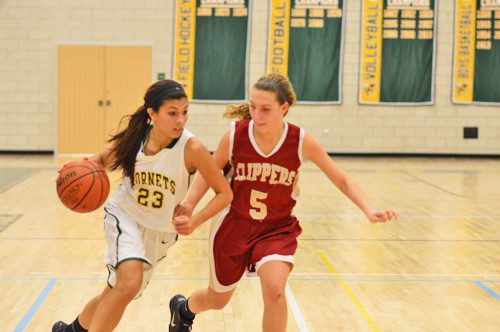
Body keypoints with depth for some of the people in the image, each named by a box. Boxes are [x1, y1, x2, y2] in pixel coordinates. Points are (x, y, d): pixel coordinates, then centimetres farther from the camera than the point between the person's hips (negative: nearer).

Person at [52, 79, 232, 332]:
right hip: (124, 216, -1)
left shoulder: (191, 149, -22)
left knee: (114, 295, 13)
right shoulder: (131, 139, -14)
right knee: (130, 282, -28)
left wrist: (194, 221, -28)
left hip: (159, 231, 1)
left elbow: (224, 193, -15)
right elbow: (103, 159, 7)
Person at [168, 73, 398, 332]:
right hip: (234, 223, 1)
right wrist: (188, 206, -14)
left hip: (277, 228, 0)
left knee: (274, 291, -28)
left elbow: (341, 180, -7)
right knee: (217, 300, 17)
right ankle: (183, 307, 54)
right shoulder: (235, 136, -17)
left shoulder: (301, 142, -17)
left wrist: (369, 211, -21)